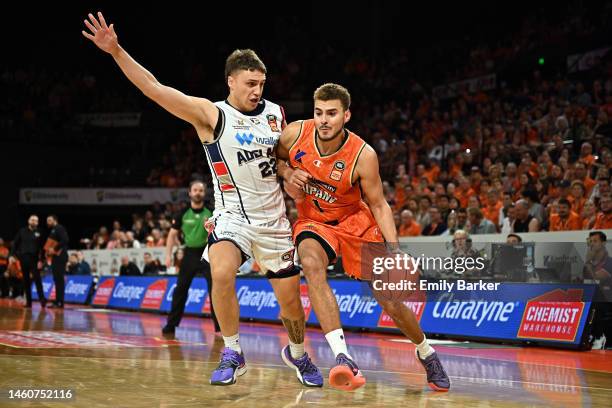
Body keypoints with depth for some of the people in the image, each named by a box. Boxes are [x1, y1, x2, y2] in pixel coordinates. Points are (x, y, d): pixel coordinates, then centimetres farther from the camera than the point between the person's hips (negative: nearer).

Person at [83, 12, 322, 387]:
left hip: (273, 218, 3)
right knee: (222, 273, -31)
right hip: (232, 215, -3)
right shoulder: (211, 114, -10)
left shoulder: (275, 113, 2)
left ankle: (298, 354, 37)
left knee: (290, 299, 7)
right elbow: (154, 88, -21)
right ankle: (233, 355, -12)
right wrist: (116, 50, -32)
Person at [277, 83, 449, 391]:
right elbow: (272, 158, 4)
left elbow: (379, 205, -12)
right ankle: (342, 358, -41)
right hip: (313, 220, 1)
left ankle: (426, 352, 31)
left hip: (354, 222, -1)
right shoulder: (295, 134, -18)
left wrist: (394, 250, -21)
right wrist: (288, 173, -18)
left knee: (391, 301, 0)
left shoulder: (363, 156, -22)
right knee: (312, 265, -35)